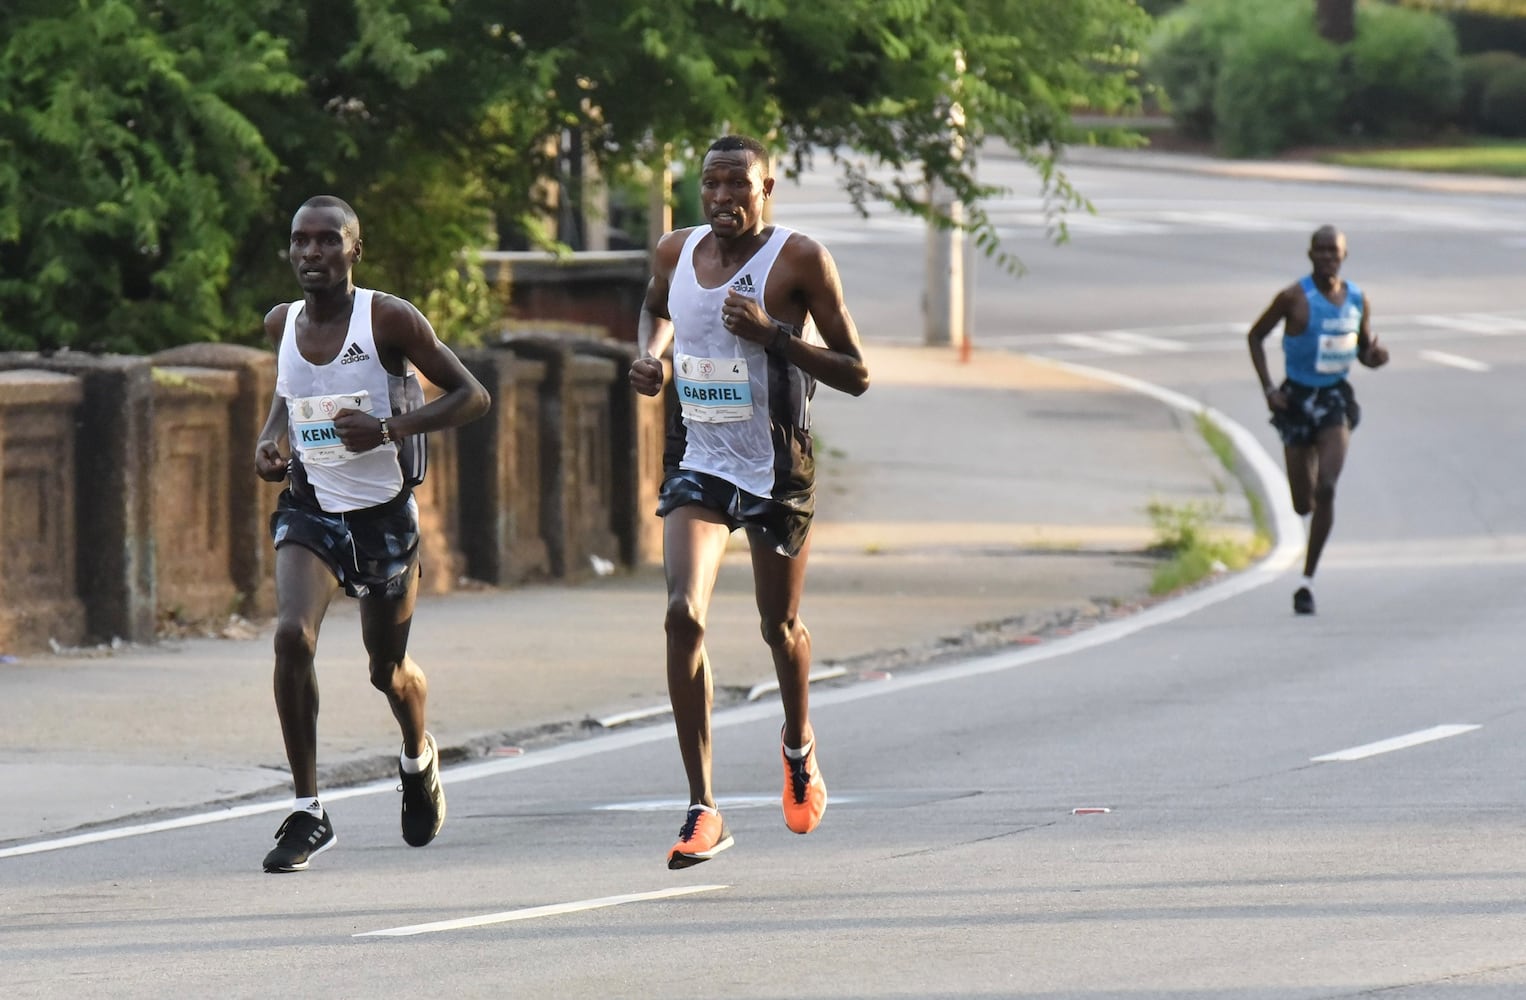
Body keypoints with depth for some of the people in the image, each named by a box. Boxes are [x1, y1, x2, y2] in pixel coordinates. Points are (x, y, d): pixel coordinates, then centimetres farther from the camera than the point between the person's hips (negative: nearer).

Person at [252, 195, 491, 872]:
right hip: (310, 506, 2)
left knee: (389, 670, 12)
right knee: (292, 634, -23)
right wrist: (270, 438, 2)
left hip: (383, 512, -2)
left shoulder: (390, 320, -15)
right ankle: (307, 812, -16)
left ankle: (418, 758, 49)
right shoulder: (281, 325, 0)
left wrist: (392, 428, -26)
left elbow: (471, 397, -12)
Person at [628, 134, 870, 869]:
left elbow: (856, 376, -12)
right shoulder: (676, 253, 1)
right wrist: (648, 355, 5)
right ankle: (703, 811, -15)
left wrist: (774, 333, -25)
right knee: (684, 614, -17)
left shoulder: (799, 260, -12)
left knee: (780, 627, 13)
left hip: (777, 470, -2)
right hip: (697, 463, 2)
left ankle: (799, 745, 49)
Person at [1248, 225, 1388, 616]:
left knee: (1326, 488, -18)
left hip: (1336, 399, 1)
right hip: (1297, 399, -1)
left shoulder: (1358, 301, 1)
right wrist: (1268, 388, -9)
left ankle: (1307, 581, -15)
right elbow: (1255, 336, 0)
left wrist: (1375, 356, -10)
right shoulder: (1294, 298, -9)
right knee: (1303, 502, 7)